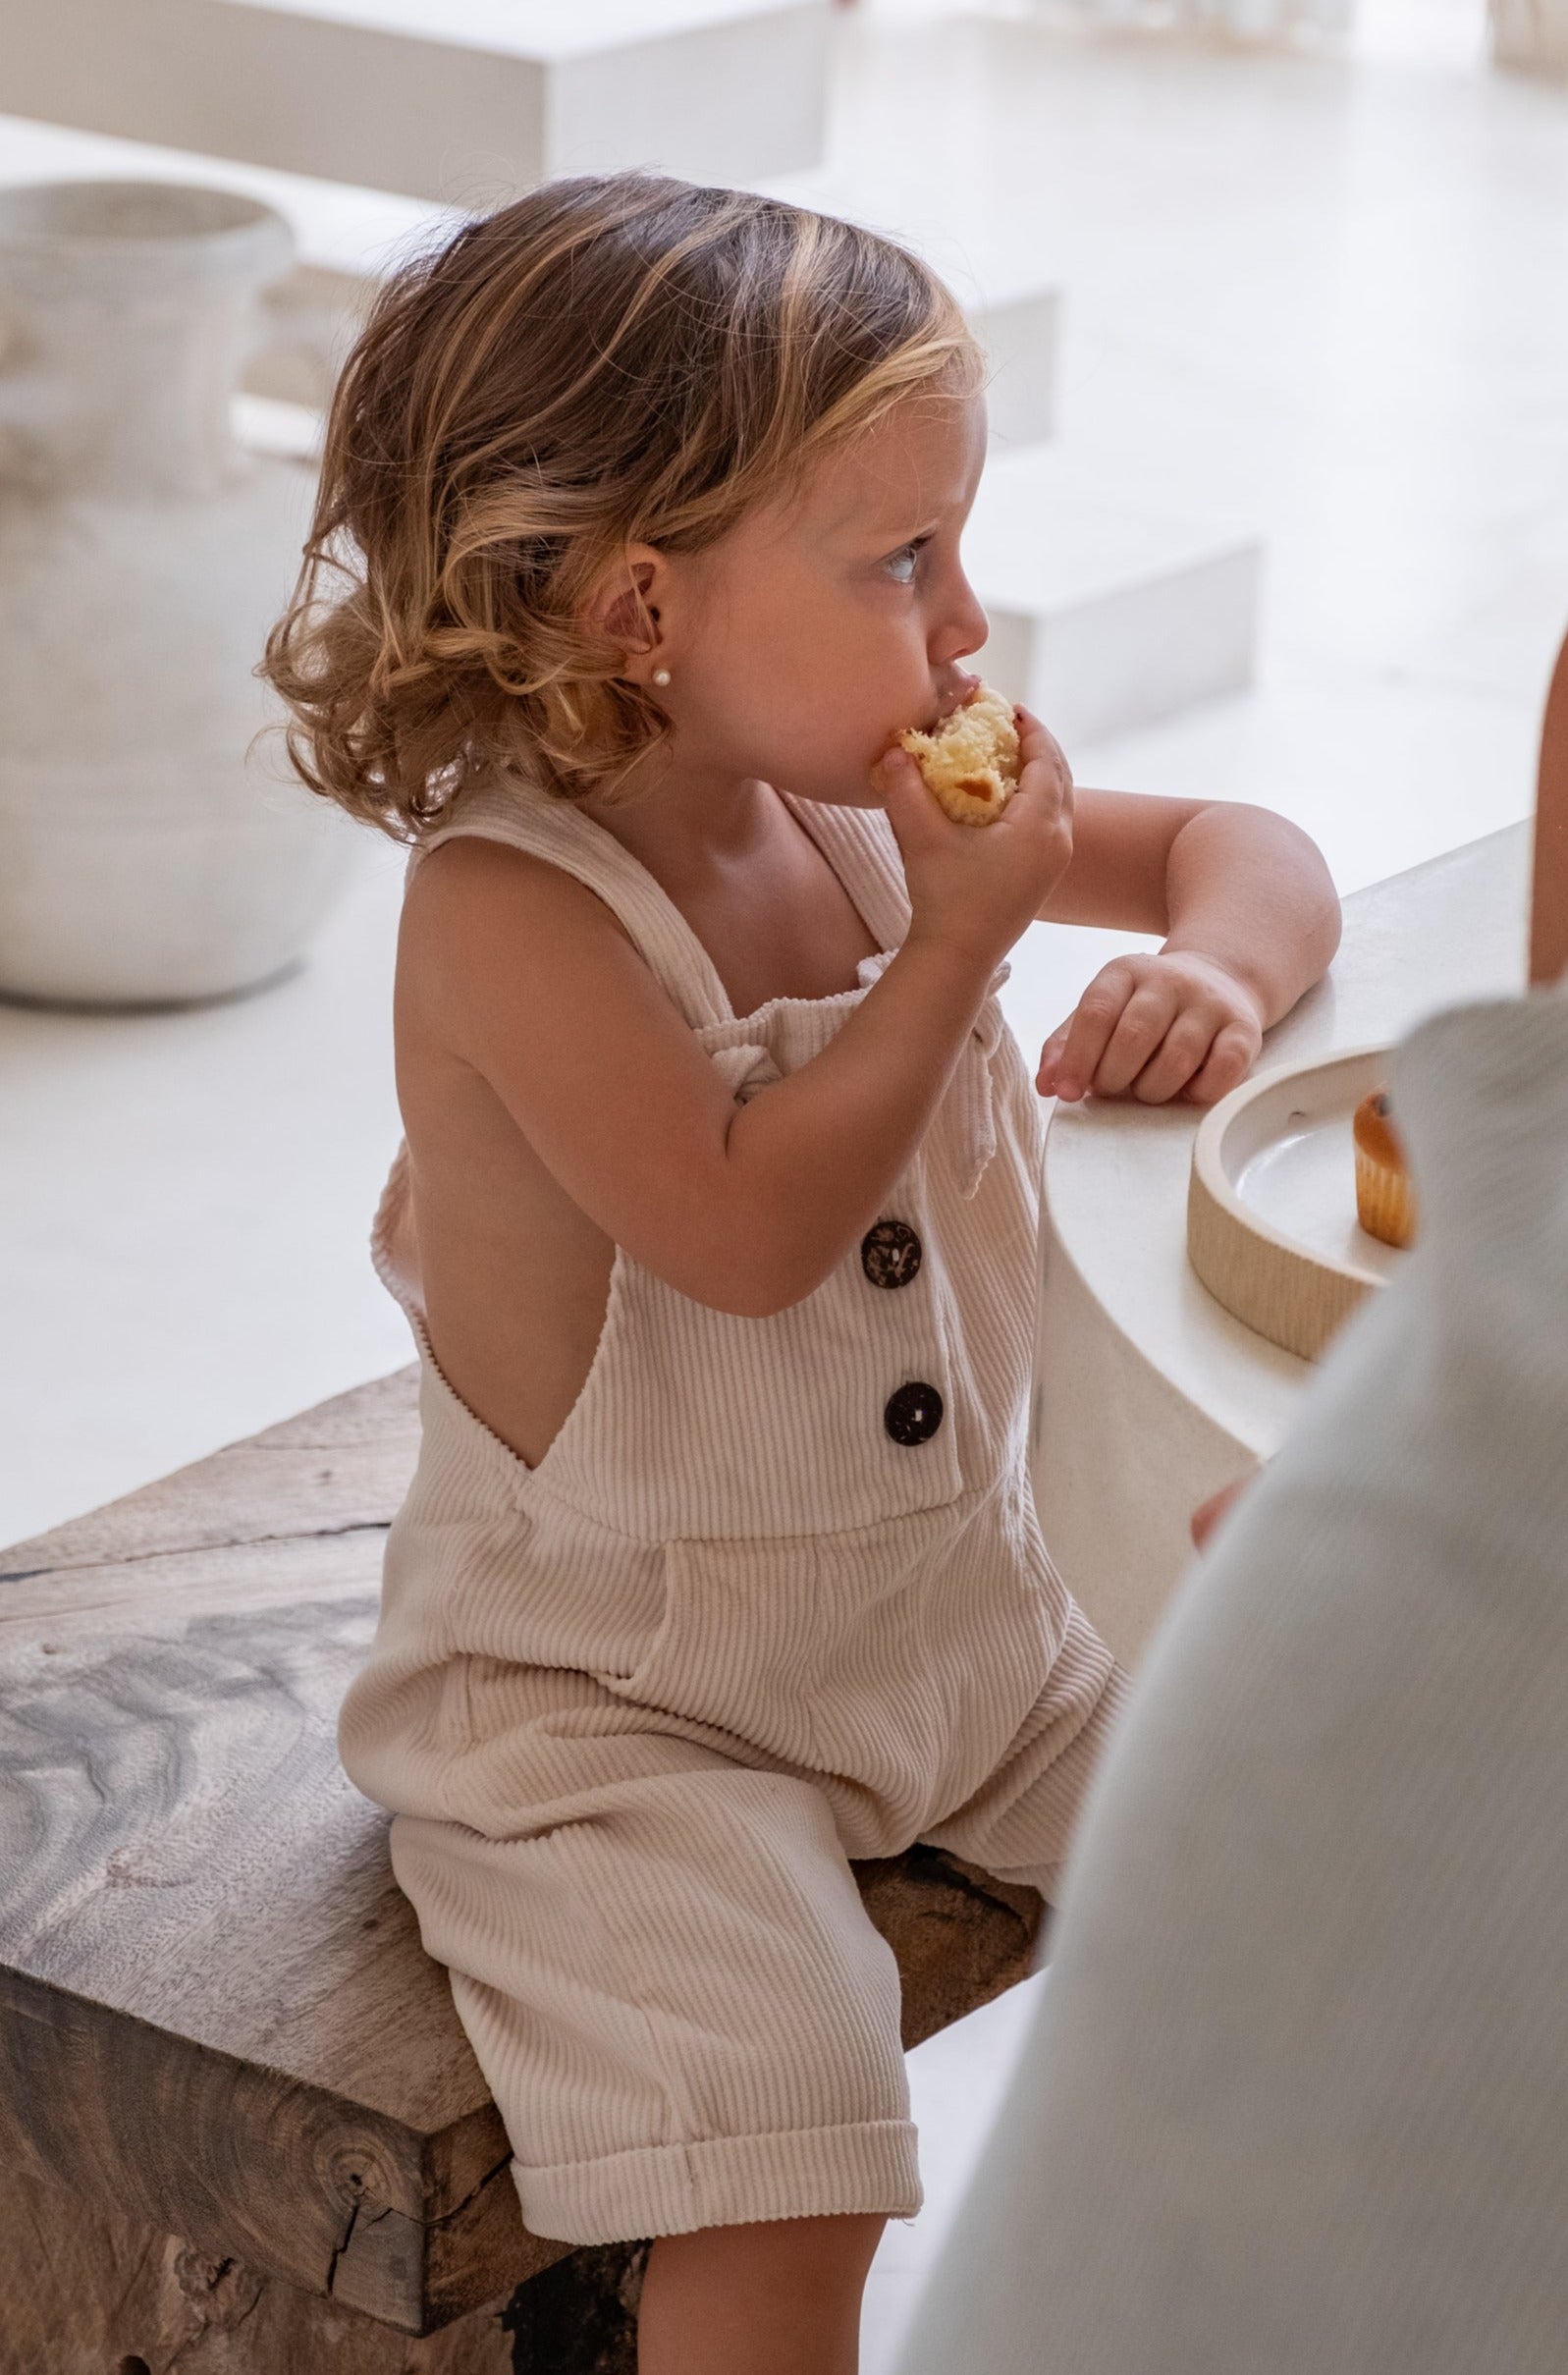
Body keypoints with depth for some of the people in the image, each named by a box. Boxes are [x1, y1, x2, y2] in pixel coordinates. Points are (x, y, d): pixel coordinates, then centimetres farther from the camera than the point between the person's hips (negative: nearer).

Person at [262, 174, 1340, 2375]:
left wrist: (1213, 966, -15)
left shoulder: (871, 805, -1)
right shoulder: (506, 911, -23)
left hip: (954, 1595, 8)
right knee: (785, 2162, -22)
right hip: (613, 1690, -7)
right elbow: (747, 1225, -32)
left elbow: (1247, 848, 9)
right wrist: (961, 938, -25)